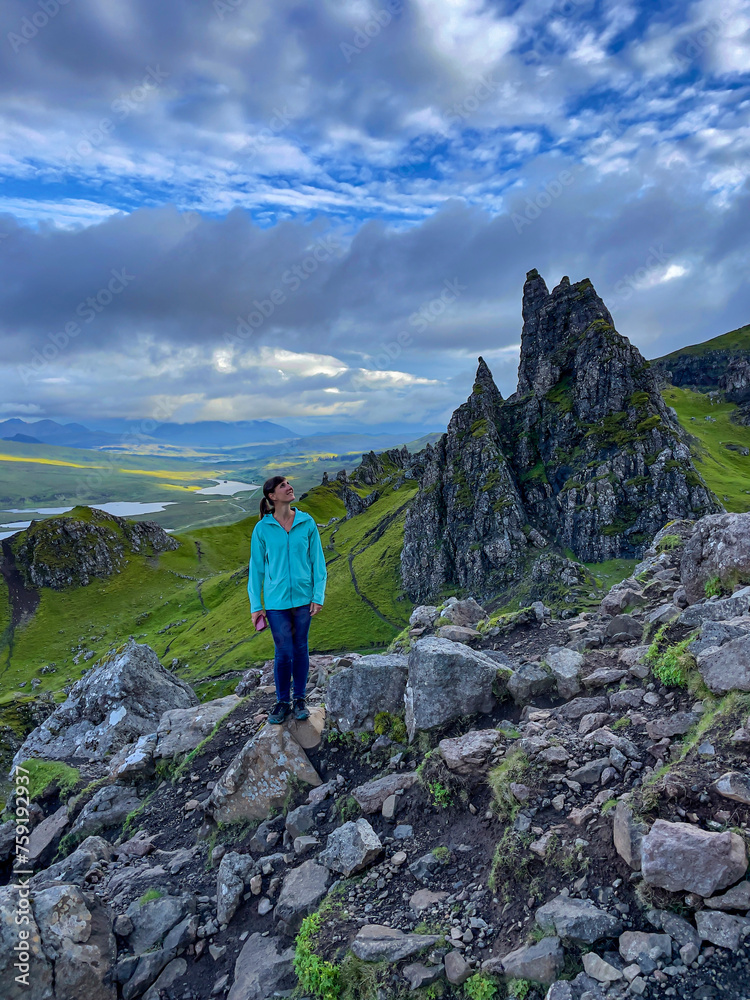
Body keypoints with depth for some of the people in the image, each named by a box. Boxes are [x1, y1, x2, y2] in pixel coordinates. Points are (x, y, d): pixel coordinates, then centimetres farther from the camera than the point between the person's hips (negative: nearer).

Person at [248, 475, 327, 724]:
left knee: (300, 649, 12)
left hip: (303, 597, 2)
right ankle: (282, 701, 22)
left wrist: (318, 595, -2)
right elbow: (256, 568, 0)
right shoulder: (262, 529, -6)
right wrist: (256, 606, 0)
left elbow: (317, 561, 3)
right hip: (276, 600, -1)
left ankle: (300, 699, 29)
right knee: (284, 653, 1)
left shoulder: (307, 523, -2)